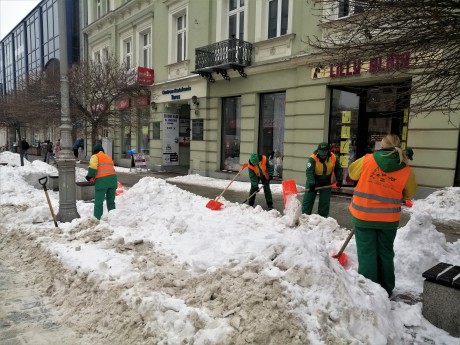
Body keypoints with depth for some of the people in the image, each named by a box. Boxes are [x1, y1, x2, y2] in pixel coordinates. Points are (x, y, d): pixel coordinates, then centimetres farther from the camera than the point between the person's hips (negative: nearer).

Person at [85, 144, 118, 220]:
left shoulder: (95, 156, 8)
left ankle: (97, 219, 1)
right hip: (112, 178, 6)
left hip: (102, 180, -6)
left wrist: (89, 176, 3)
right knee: (111, 201, 15)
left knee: (98, 202, 1)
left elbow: (92, 167, -9)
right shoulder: (108, 157, 27)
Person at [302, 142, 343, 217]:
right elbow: (309, 171, -31)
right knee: (308, 199, 1)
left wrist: (339, 180, -4)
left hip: (326, 183, 3)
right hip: (313, 182, -3)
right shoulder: (313, 158, -24)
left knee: (325, 202, 8)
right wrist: (312, 183, -40)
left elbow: (338, 169, 4)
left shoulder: (333, 158, -12)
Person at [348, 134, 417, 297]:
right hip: (388, 218, 2)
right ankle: (386, 290, 31)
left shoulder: (368, 159, -9)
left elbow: (352, 172, 7)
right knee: (385, 253, 18)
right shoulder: (406, 170, -4)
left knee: (367, 253, 8)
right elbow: (409, 193, 8)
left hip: (364, 215, -2)